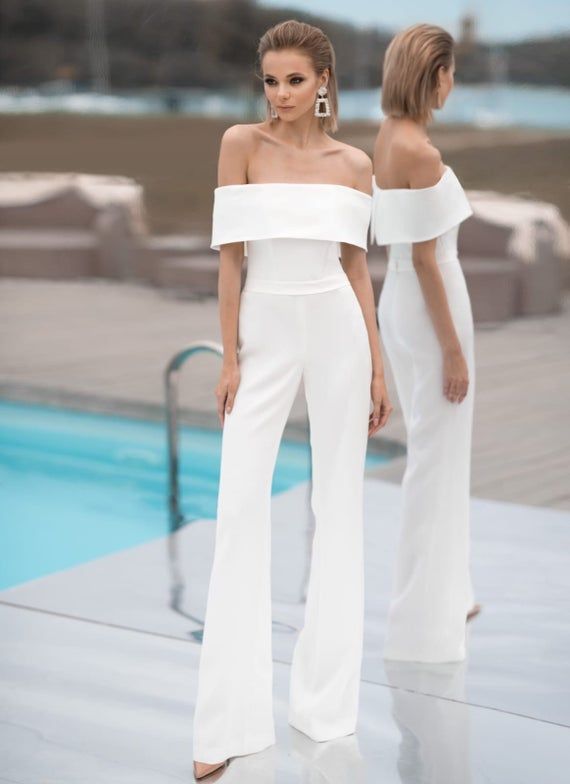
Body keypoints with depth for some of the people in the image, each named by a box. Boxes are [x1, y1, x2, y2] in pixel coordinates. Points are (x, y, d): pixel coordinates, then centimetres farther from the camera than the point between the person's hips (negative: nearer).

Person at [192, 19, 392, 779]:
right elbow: (229, 257, -5)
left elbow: (357, 267, 7)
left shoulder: (355, 163, 4)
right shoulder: (242, 143, -4)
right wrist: (230, 357, -9)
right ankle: (229, 718, 2)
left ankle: (327, 692, 21)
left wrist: (378, 366, 5)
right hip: (265, 331, -2)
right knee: (241, 508, -4)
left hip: (338, 330, 2)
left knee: (339, 502, 7)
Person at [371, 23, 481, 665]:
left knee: (436, 454, 20)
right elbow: (424, 258, -21)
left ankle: (445, 593, 34)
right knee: (437, 460, 1)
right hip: (429, 306, -10)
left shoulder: (387, 138, 8)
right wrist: (453, 349, -16)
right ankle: (424, 622, 12)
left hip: (399, 300, 10)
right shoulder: (420, 153, -21)